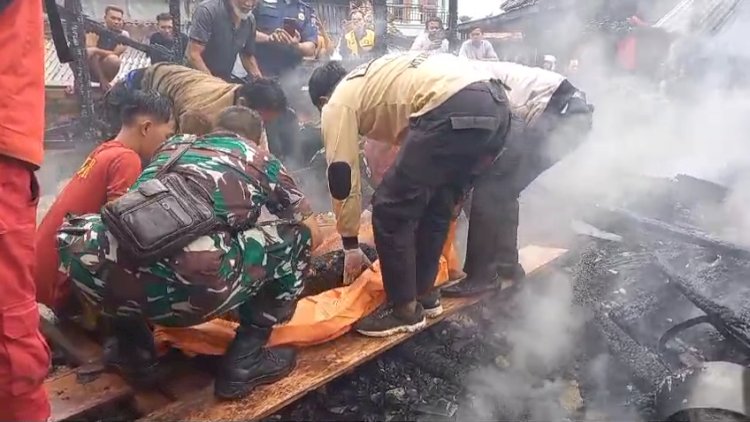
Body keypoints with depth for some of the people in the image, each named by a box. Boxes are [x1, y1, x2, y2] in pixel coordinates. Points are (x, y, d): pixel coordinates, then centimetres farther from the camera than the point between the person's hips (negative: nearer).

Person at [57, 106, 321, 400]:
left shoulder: (175, 143, 32)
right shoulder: (262, 161, 22)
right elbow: (313, 233, 31)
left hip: (113, 281, 4)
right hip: (195, 291, -4)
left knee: (72, 235, 37)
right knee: (297, 235, 18)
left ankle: (136, 353, 31)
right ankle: (244, 360, 20)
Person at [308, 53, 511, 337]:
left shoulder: (337, 104, 14)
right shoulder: (370, 82, 38)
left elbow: (342, 180, 10)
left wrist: (350, 246, 23)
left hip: (454, 109, -9)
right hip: (494, 103, 10)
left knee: (390, 210, 4)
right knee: (436, 205, 24)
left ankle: (405, 309, 16)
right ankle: (423, 293, 34)